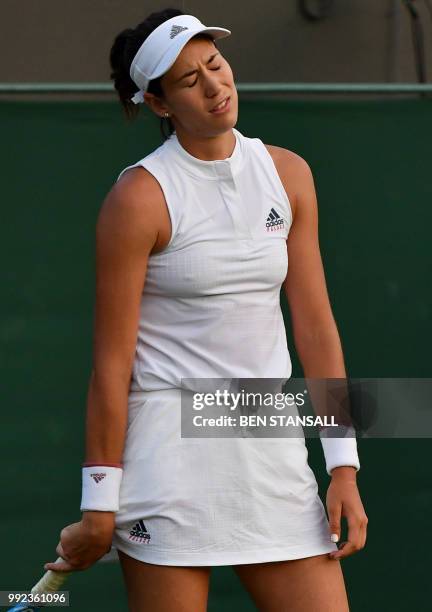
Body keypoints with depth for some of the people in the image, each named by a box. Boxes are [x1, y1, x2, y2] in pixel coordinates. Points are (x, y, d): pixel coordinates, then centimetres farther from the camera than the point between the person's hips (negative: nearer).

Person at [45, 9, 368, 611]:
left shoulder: (289, 175, 7)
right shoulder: (139, 198, -8)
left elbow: (316, 327, 8)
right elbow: (112, 363, -8)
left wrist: (344, 467, 3)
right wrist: (99, 504, -8)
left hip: (271, 447, 5)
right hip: (170, 444, -5)